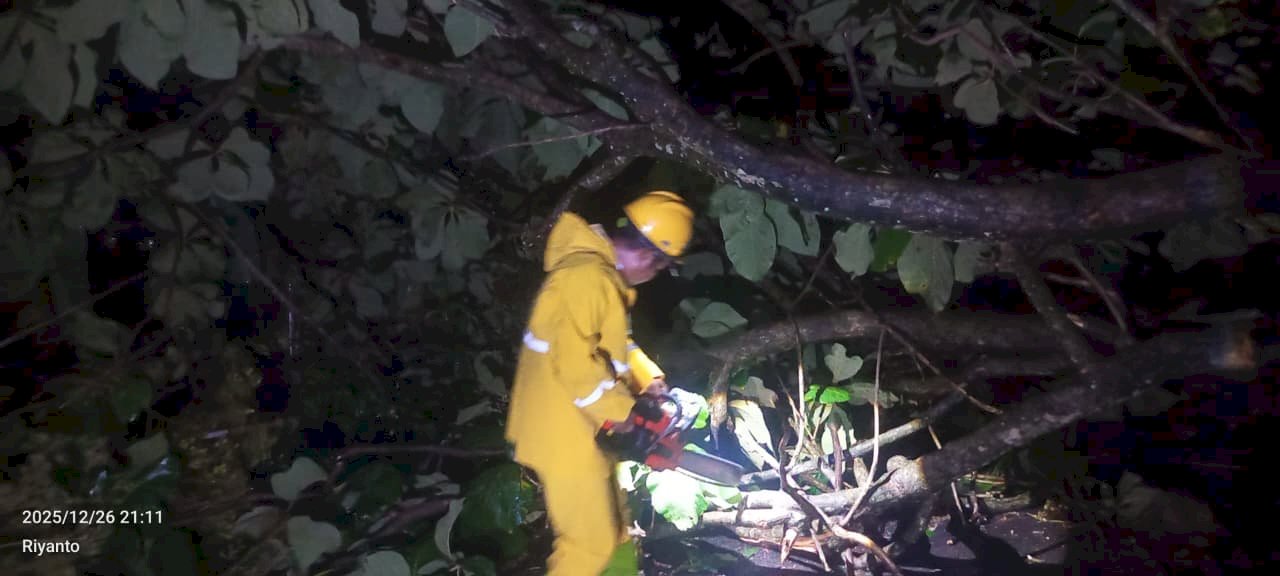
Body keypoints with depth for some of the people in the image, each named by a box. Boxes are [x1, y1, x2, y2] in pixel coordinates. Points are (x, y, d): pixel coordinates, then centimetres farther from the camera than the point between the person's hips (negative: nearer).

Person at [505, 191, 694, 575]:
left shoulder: (605, 272, 11)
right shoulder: (586, 276, -24)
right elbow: (574, 360, -30)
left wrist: (647, 378, 10)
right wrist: (619, 410, -19)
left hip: (582, 428, 11)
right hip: (565, 431, -11)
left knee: (614, 530, 21)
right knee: (591, 542, -2)